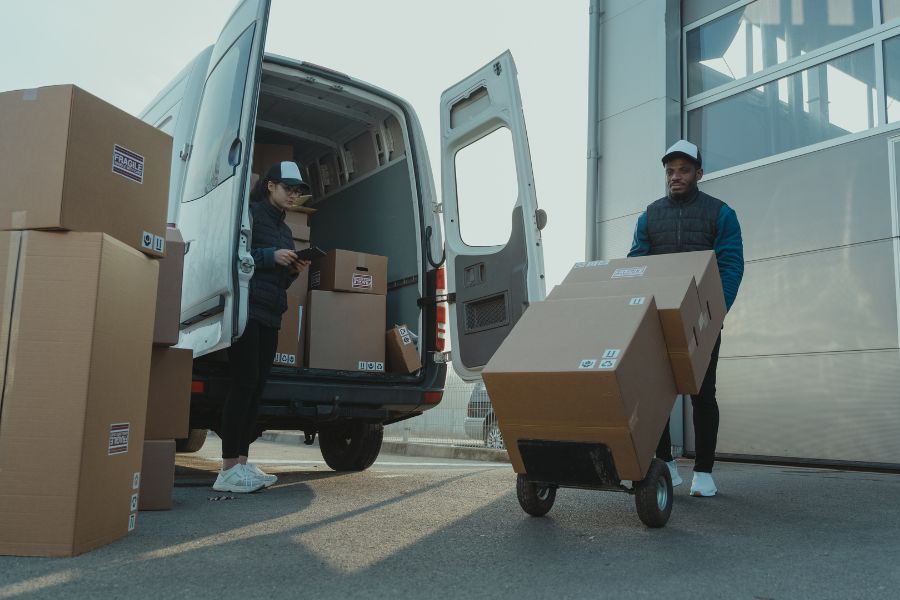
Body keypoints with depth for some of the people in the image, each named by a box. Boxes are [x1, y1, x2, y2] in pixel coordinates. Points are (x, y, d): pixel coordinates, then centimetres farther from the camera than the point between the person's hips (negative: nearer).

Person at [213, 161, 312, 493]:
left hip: (270, 316, 8)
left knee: (256, 388, 4)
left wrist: (294, 270, 6)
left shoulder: (283, 228, 24)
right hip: (247, 309, -8)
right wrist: (271, 256, -15)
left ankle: (242, 463, 6)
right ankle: (229, 470, -9)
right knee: (245, 384, -11)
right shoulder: (250, 213, 0)